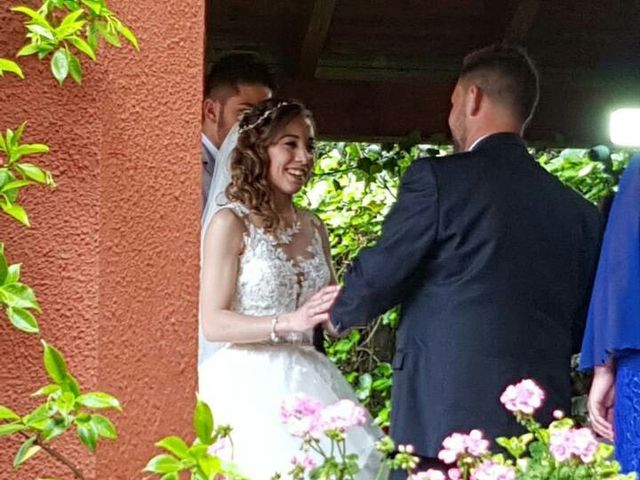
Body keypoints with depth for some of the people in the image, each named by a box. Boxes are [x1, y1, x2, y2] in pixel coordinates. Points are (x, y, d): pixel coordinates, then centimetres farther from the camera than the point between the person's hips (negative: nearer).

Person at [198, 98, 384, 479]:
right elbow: (213, 323, -10)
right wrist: (289, 322, -21)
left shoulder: (314, 228, 15)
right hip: (249, 385, -6)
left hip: (305, 381, 6)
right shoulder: (231, 223, -4)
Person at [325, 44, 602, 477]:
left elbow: (376, 279, -2)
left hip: (443, 419, -5)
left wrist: (339, 314, 19)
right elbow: (582, 328, 15)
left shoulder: (437, 178, -5)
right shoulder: (579, 210, 10)